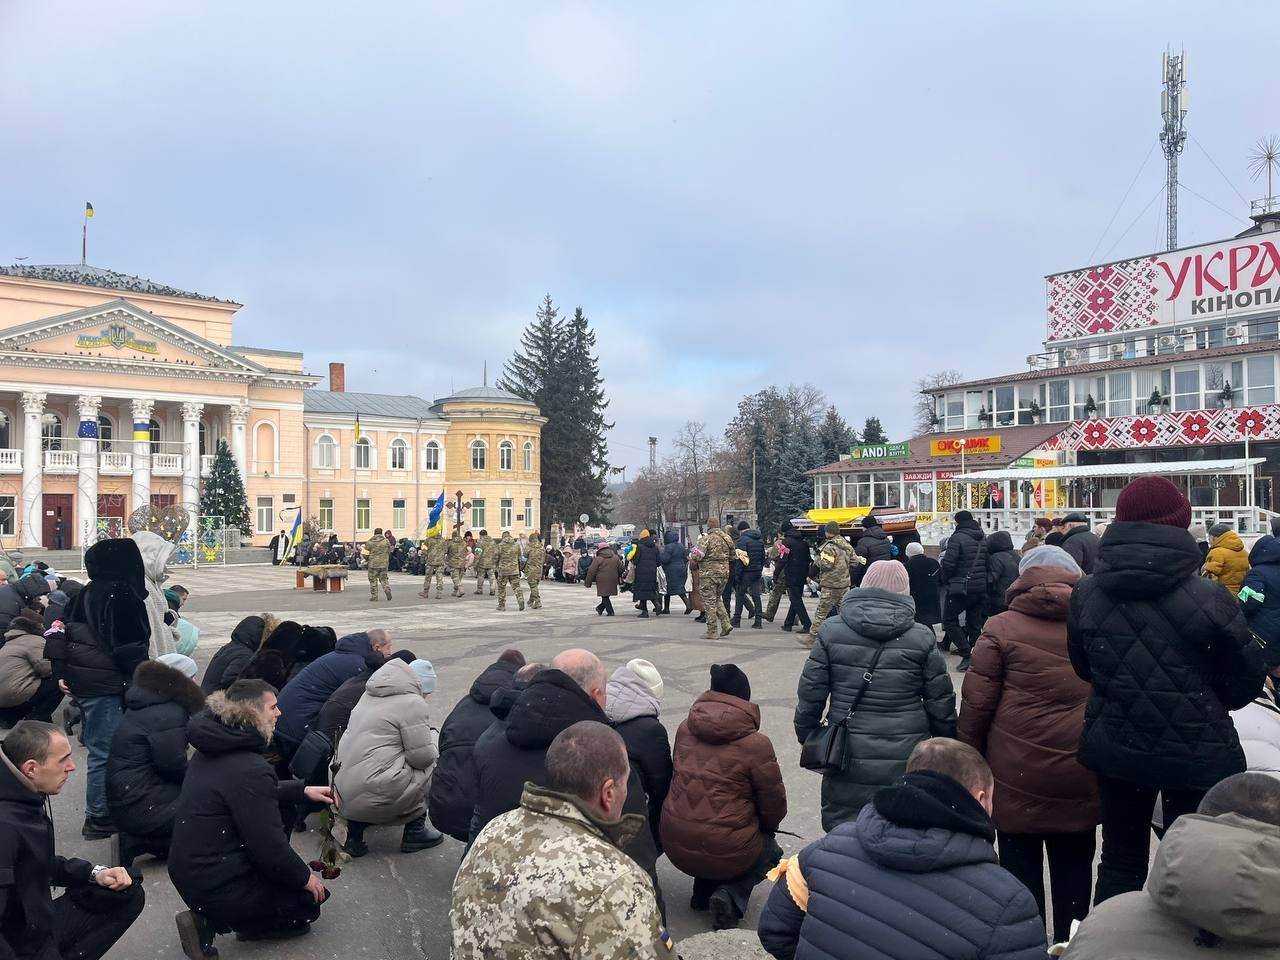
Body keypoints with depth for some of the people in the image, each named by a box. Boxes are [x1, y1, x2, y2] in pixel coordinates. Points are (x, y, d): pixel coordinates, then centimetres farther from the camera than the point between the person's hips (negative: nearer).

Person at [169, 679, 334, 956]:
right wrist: (305, 877, -6)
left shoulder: (215, 749, 4)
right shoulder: (249, 769, -26)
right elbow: (269, 846, -22)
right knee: (310, 898, 6)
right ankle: (212, 923, -2)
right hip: (215, 888, -9)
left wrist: (302, 790, 14)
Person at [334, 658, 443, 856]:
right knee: (433, 765, 6)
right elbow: (423, 757, -9)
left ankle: (354, 830, 17)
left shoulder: (370, 695, 17)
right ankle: (414, 831, 12)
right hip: (372, 797, -8)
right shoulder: (413, 703, -8)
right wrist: (432, 735, 11)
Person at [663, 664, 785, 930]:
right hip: (726, 853, -5)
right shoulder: (756, 744, -13)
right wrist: (767, 828, 19)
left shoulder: (685, 729, 0)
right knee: (771, 851, 27)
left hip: (676, 847, 5)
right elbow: (774, 805, -4)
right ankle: (730, 896, 2)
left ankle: (702, 891, 18)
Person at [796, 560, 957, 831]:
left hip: (846, 757, 0)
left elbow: (810, 692, 0)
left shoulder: (832, 631, -2)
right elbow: (941, 703, 2)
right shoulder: (922, 638, -2)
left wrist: (807, 736, 14)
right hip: (906, 759, 0)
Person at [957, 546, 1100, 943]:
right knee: (1073, 870, 16)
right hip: (1080, 774, 3)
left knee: (1022, 870, 9)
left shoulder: (1001, 628, -5)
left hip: (1017, 773, -3)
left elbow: (976, 703, -6)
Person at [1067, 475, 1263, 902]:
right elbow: (1247, 679, -6)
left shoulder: (1086, 594, -8)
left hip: (1116, 749, 3)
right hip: (1198, 753, -3)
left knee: (1120, 860, 18)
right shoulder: (1209, 599, -19)